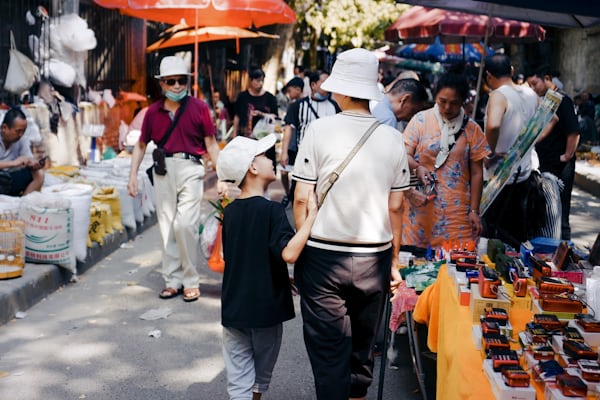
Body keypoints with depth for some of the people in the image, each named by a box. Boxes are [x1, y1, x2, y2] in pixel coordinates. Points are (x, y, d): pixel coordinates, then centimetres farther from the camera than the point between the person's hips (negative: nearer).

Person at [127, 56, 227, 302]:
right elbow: (141, 146, 14)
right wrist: (133, 176, 7)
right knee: (167, 227, 8)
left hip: (190, 168, -3)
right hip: (163, 170, 3)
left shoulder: (199, 107, -1)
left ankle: (190, 281, 4)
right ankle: (172, 280, 20)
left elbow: (211, 144, 1)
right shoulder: (153, 111, 6)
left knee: (185, 224, -12)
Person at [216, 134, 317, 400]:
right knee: (262, 374, 20)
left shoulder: (230, 212, 2)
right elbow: (289, 253, -31)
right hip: (266, 307, -4)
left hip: (234, 307, 4)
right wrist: (312, 215, -27)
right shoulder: (271, 210, -17)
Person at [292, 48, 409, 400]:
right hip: (374, 259, 3)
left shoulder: (320, 130, -9)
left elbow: (302, 198, -9)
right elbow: (396, 207, 3)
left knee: (329, 349, 6)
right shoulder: (392, 138, -2)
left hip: (325, 256, -3)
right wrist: (394, 261, 14)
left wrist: (300, 247, 5)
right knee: (363, 344, 19)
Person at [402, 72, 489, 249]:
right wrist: (417, 167, -25)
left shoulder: (471, 129, 5)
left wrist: (474, 211, 2)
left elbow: (476, 173, 6)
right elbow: (405, 155, -2)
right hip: (421, 205, -1)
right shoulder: (420, 120, 1)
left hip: (456, 210, 1)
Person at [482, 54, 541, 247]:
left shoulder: (499, 95, -18)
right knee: (518, 230, 19)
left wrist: (491, 151, -22)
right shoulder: (530, 93, 5)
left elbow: (493, 125, -38)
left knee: (498, 235, 4)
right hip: (525, 172, 8)